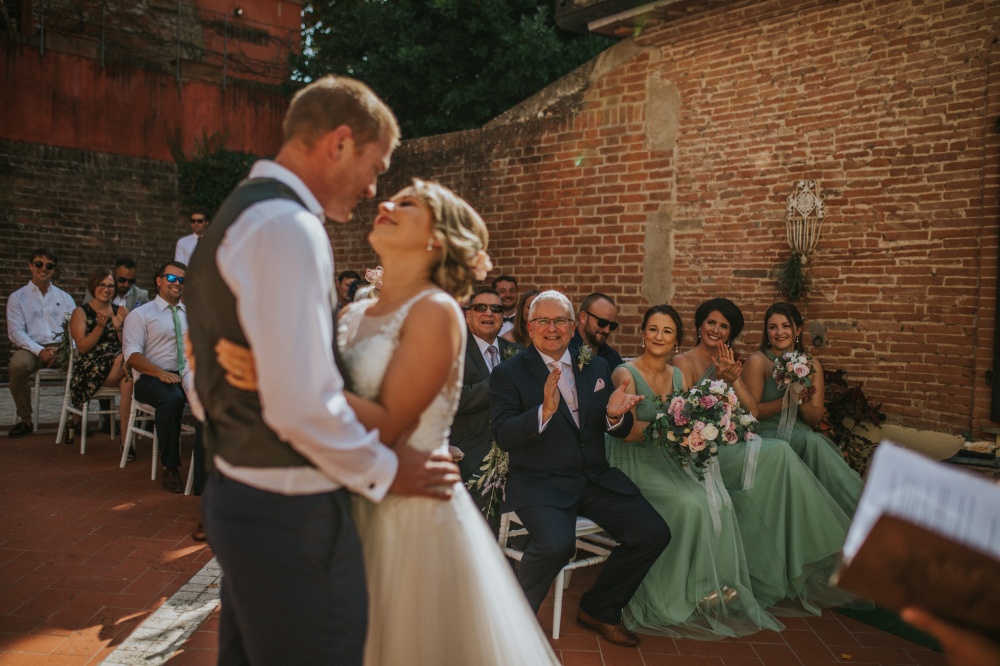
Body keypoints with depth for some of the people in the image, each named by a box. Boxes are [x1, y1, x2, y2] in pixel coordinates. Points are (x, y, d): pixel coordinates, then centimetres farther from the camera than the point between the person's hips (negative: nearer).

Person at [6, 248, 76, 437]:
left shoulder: (65, 298, 17)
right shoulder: (17, 297, 11)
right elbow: (15, 332, 0)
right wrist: (40, 351, -16)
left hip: (60, 347, 1)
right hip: (31, 347, -1)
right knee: (18, 365, -35)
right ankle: (25, 420, -16)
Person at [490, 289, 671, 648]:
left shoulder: (595, 367, 12)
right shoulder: (508, 373, -2)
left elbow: (620, 431, 12)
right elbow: (503, 436, -14)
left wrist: (615, 414, -13)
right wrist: (545, 411, -31)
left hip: (595, 479, 5)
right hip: (539, 482, -5)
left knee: (654, 533, -11)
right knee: (556, 544, -32)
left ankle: (599, 609, 14)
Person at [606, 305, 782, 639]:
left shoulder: (678, 376, 10)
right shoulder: (626, 374, -10)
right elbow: (629, 431, -17)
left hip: (667, 460, 6)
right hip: (633, 464, -6)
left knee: (719, 499, -18)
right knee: (690, 503, -25)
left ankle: (718, 581, -5)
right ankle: (692, 589, -7)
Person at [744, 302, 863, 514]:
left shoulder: (812, 365, 11)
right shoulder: (758, 362, -2)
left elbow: (816, 419, 9)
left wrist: (802, 401, -12)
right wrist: (787, 400, -18)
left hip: (801, 436, 4)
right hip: (767, 436, -3)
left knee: (814, 440, -32)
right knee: (813, 441, -32)